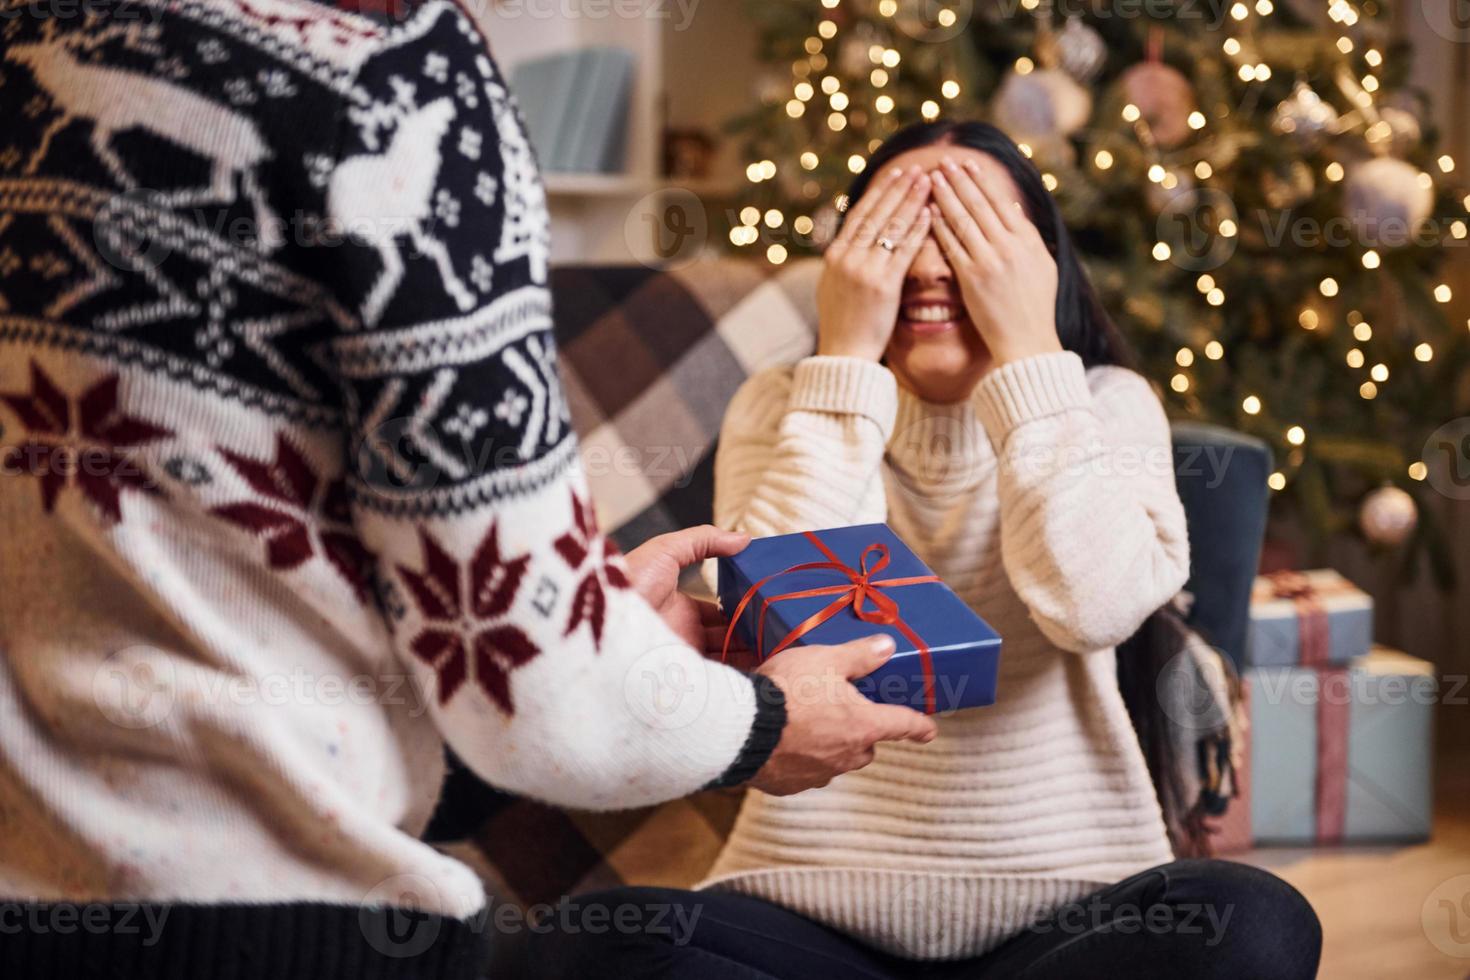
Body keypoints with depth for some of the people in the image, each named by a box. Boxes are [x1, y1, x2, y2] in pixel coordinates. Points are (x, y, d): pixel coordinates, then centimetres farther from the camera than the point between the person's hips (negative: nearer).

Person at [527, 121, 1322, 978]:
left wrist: (1030, 349, -15)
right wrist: (845, 357, -14)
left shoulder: (1106, 406, 2)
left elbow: (1097, 608, -19)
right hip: (815, 908, 0)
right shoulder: (784, 409, 3)